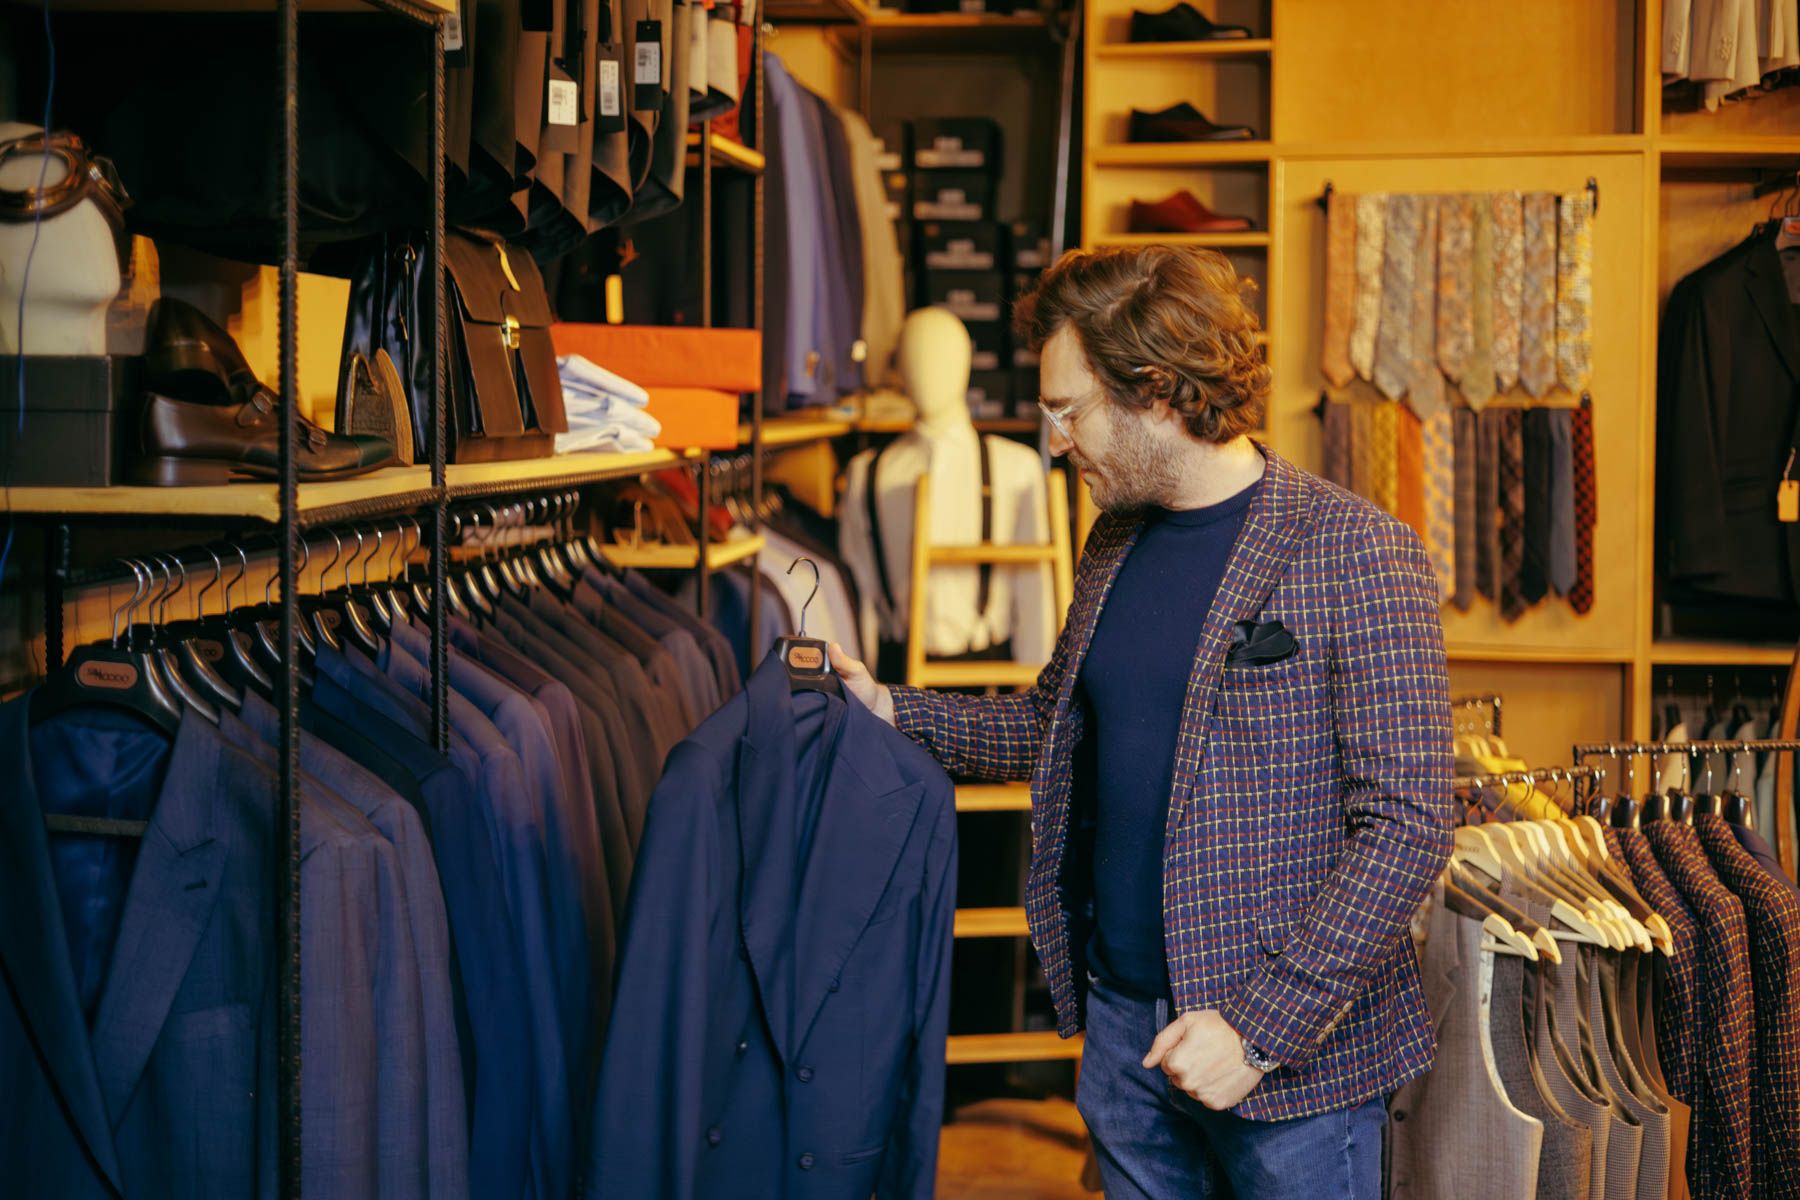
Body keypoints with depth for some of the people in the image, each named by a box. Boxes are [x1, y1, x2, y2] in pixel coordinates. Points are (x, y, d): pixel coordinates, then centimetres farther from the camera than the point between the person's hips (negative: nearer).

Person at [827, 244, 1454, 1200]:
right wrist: (890, 711, 8)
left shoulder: (1357, 557, -14)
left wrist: (1265, 1029, -21)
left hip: (1296, 1055, -6)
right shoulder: (1114, 545, 9)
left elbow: (1406, 825, -17)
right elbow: (1053, 722, 23)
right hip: (1122, 1025, 6)